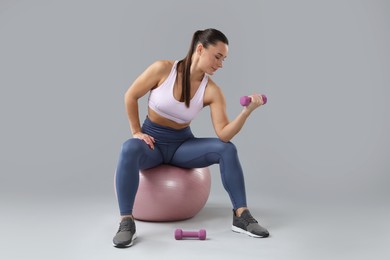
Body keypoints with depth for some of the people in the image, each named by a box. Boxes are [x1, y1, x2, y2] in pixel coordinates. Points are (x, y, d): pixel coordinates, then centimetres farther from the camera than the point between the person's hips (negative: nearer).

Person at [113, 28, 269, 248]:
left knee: (227, 149, -20)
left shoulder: (212, 91, -13)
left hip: (182, 143, 3)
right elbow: (131, 96, -6)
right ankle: (127, 222, -31)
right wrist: (137, 132, -7)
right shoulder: (163, 69, -17)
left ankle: (241, 216, -14)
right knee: (130, 149, -38)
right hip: (152, 140, -2)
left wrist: (247, 111, -35)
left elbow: (224, 134, -22)